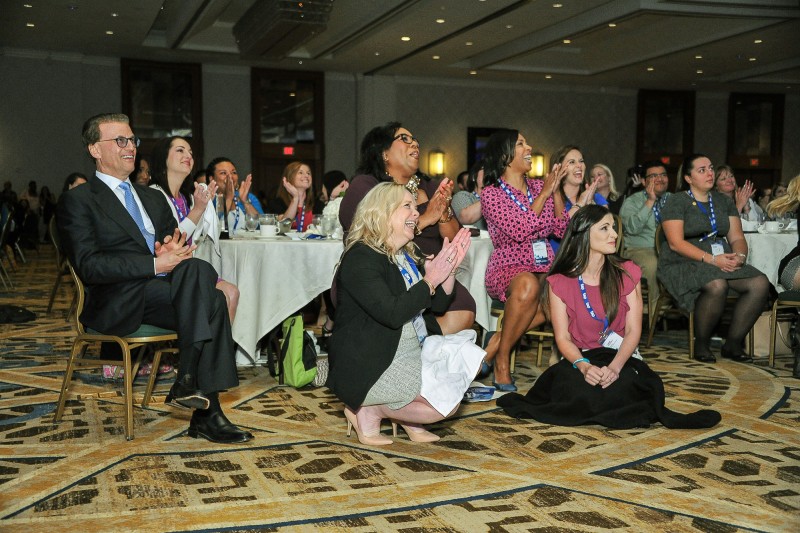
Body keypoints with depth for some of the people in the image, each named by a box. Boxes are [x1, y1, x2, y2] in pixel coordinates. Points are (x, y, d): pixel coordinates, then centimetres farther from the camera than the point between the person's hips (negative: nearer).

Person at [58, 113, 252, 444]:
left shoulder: (153, 198, 25)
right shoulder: (79, 200, 3)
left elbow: (177, 246, 21)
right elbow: (88, 265, -11)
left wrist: (172, 252, -6)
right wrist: (155, 265, -21)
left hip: (163, 292, 6)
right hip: (120, 303, -6)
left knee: (212, 302, -27)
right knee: (199, 270, -30)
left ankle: (206, 414, -25)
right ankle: (189, 383, -26)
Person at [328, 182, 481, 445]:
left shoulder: (410, 254, 13)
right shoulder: (361, 258, -16)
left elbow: (438, 304, 12)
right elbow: (392, 314, -26)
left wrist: (449, 269, -4)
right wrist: (430, 280, -21)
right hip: (371, 366, -10)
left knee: (468, 358, -1)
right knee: (445, 403, -20)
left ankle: (408, 418, 7)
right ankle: (367, 411, 0)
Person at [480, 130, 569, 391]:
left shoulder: (539, 187, 15)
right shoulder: (491, 194, -2)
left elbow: (562, 230, 10)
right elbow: (519, 232, -17)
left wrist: (556, 190, 1)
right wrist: (544, 194, -10)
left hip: (545, 267, 5)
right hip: (509, 267, -5)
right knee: (528, 284, -41)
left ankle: (498, 341, -17)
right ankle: (502, 359, -22)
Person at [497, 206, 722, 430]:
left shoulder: (627, 273, 2)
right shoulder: (559, 282, -2)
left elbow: (633, 331, -4)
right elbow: (563, 338, -5)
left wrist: (615, 366, -23)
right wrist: (583, 365, -27)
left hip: (621, 355, 1)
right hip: (580, 357, -1)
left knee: (621, 385, -30)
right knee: (572, 386, -31)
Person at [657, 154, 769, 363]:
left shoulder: (724, 201, 19)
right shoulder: (677, 202, 0)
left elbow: (737, 238, 15)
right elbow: (675, 243, -11)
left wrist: (739, 256, -9)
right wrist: (711, 259, -20)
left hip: (724, 261, 6)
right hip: (684, 265, -6)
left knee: (760, 283, -20)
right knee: (717, 285, -36)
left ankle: (733, 343, -8)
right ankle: (701, 344, -14)